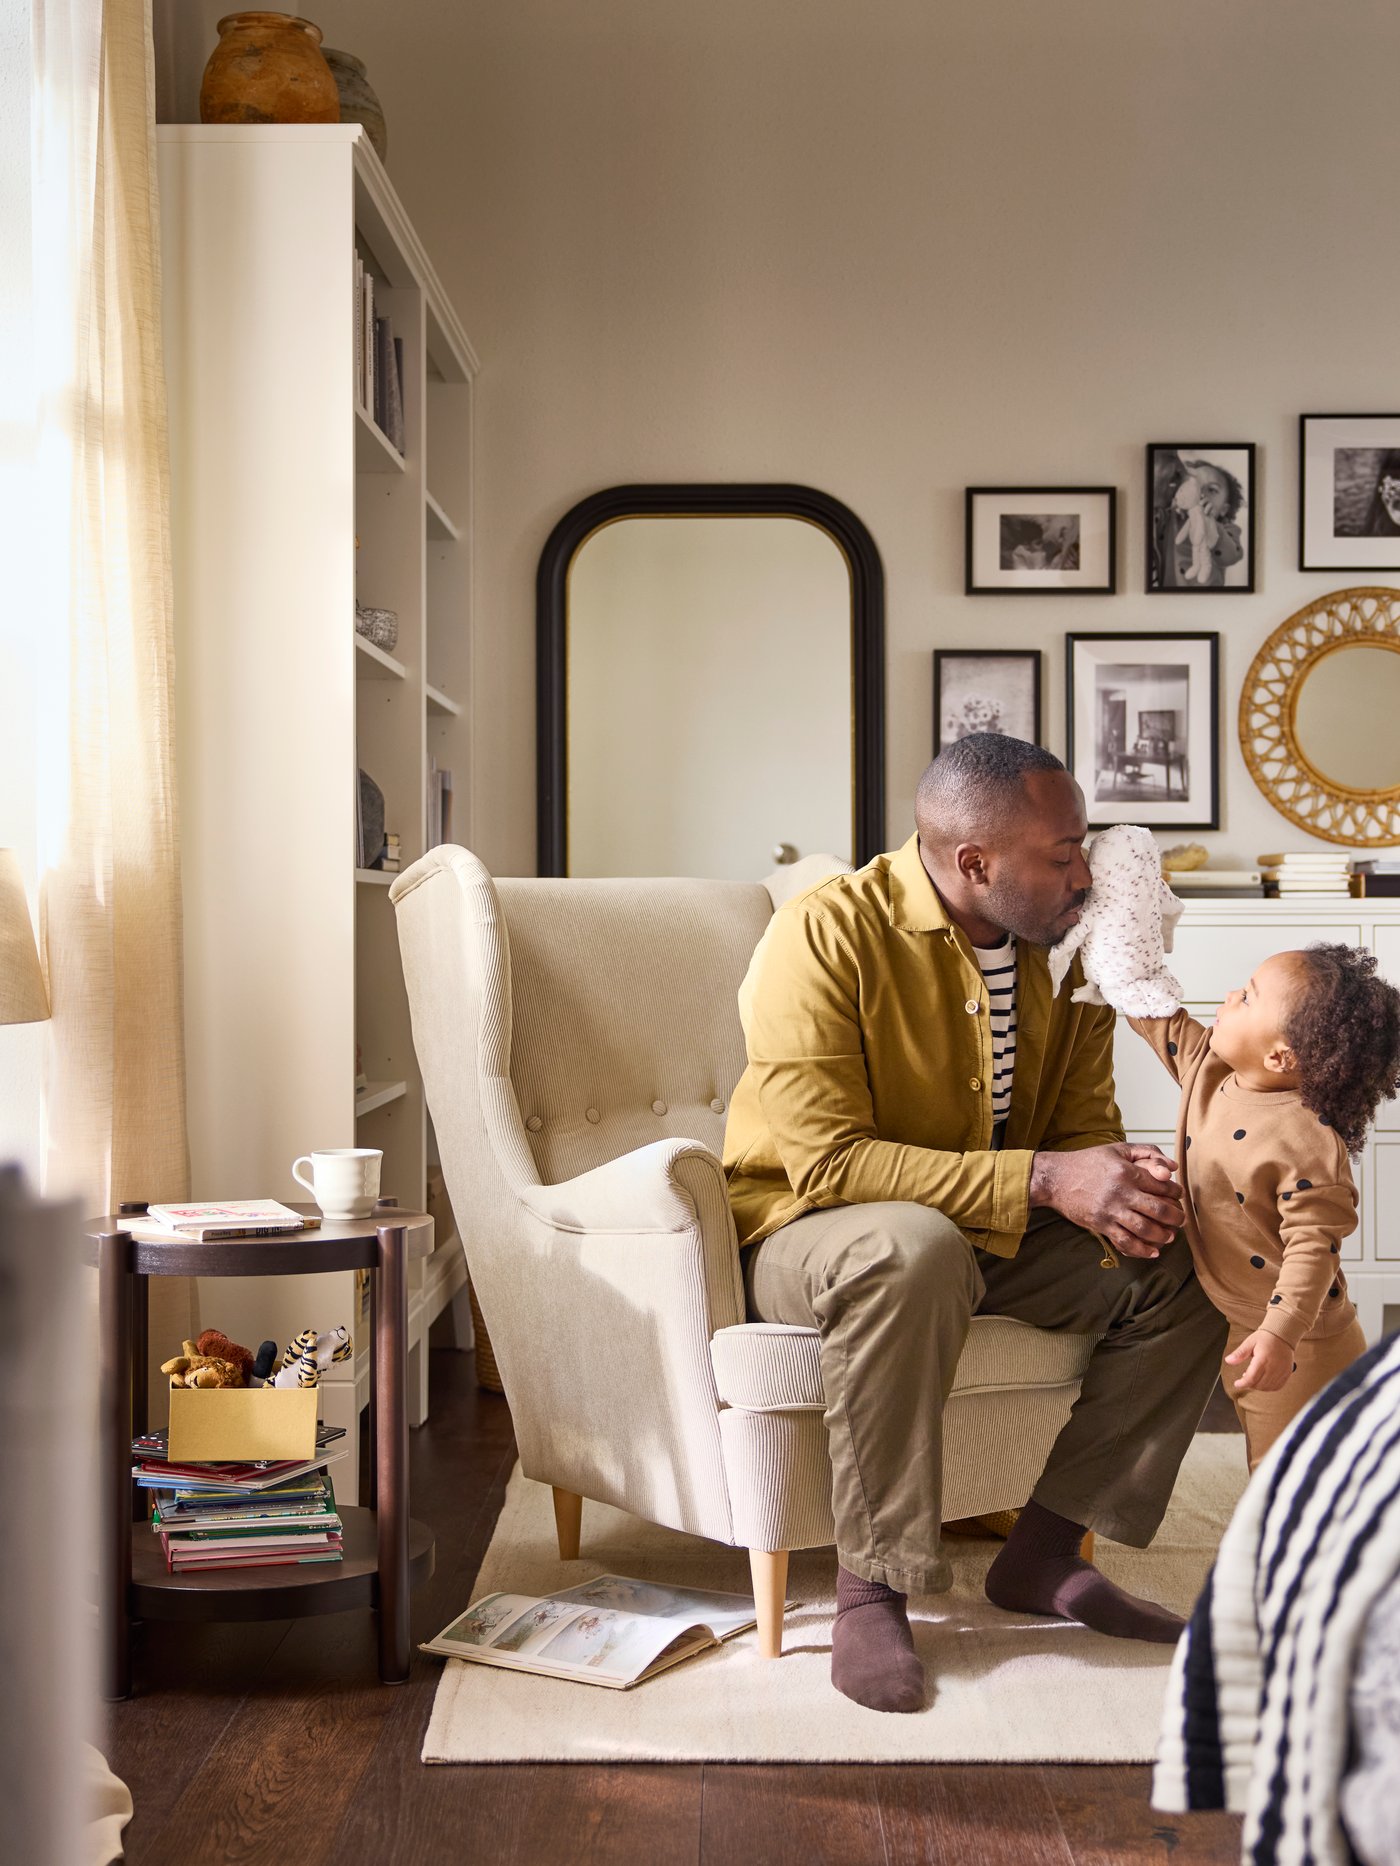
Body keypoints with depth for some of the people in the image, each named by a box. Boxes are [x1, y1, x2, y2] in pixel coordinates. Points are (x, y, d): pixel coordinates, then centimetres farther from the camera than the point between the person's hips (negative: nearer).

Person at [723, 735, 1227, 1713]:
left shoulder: (1064, 947, -2)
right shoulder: (828, 934, -22)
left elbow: (1082, 1124, 3)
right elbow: (828, 1160, -27)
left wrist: (1124, 1191, -23)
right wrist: (1042, 1181, -34)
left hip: (995, 1236, 7)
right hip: (810, 1232, -6)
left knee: (1190, 1264, -9)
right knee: (912, 1249, -39)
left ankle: (1046, 1554, -2)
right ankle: (871, 1590, -25)